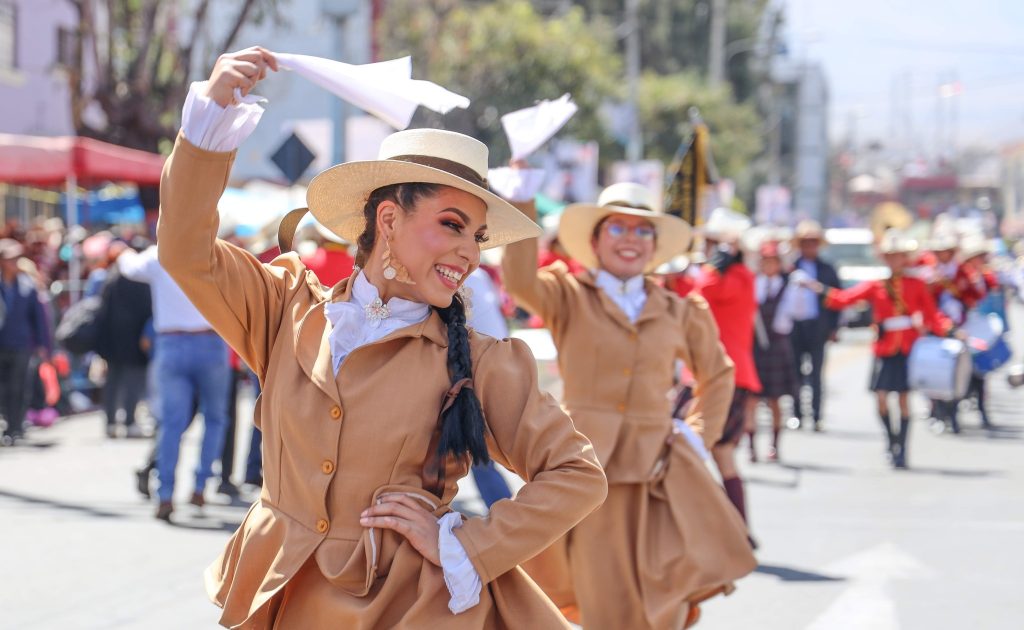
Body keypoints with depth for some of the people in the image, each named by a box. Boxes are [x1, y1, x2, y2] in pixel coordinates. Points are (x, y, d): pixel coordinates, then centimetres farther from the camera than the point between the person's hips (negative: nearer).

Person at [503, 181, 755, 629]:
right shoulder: (569, 297, 4)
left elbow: (717, 375, 28)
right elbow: (520, 282, -18)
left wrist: (699, 433, 13)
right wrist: (523, 205, -24)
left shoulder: (678, 313, 12)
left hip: (657, 475, 2)